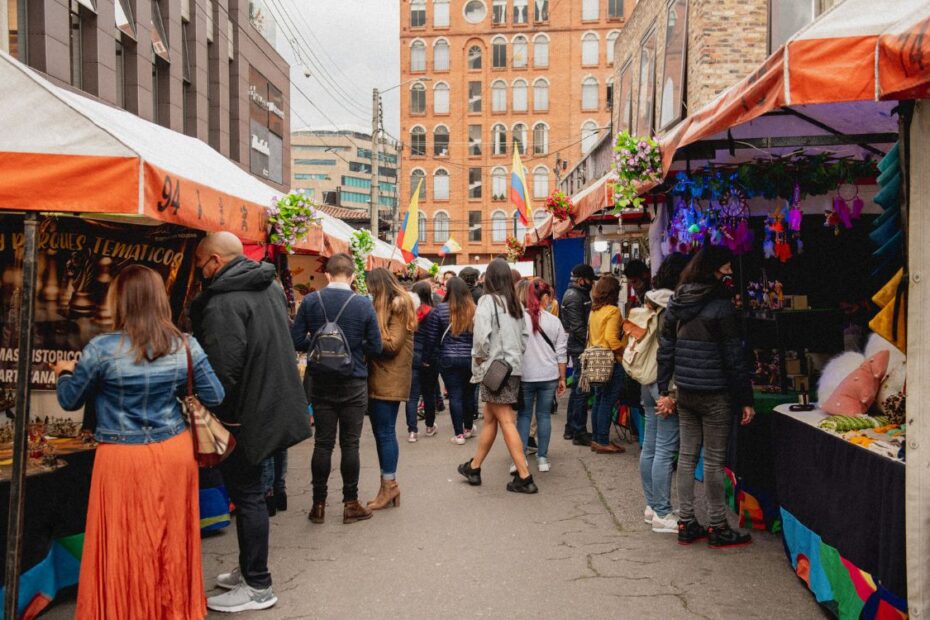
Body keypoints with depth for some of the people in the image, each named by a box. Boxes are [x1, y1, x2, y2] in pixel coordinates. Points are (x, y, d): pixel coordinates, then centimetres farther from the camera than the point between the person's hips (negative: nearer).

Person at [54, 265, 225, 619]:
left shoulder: (102, 349, -13)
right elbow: (214, 397, 3)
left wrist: (65, 372, 22)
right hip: (175, 452, 4)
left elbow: (69, 401, 2)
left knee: (126, 547, 11)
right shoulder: (186, 346, -4)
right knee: (172, 540, 17)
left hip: (124, 459, -3)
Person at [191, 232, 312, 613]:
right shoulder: (269, 286, 9)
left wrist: (216, 416, -15)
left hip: (247, 413, -9)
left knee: (247, 495, 2)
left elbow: (222, 368, -27)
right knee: (250, 491, 19)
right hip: (275, 406, 9)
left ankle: (257, 586, 13)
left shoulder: (224, 301, -20)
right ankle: (249, 570, 32)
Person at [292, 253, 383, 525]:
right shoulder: (364, 305, -10)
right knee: (350, 443, 6)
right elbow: (376, 347, -7)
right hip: (354, 383, -2)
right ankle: (350, 504, 14)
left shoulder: (310, 302, -6)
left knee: (323, 443, 9)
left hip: (321, 383, 2)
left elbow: (296, 340, -5)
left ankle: (318, 504, 16)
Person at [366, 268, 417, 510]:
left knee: (385, 432, -4)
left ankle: (389, 485, 5)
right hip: (377, 378, 9)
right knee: (380, 431, 11)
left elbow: (392, 344, -14)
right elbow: (380, 339, 15)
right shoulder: (383, 305, 17)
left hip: (389, 380, -9)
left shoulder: (399, 305, -8)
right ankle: (388, 485, 18)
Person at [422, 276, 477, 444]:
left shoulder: (440, 310, -6)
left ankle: (459, 434, 6)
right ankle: (468, 428, 33)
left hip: (449, 359, -2)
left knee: (455, 395, 3)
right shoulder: (474, 309, -1)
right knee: (469, 393, 17)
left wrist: (428, 358, 7)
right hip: (471, 359, 3)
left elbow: (431, 337, -3)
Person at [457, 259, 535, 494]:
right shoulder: (515, 303, 8)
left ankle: (524, 477, -4)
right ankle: (474, 467, 29)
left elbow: (482, 337, -18)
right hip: (513, 366, 7)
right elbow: (524, 336, 10)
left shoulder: (487, 301, -12)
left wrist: (478, 360, -2)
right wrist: (516, 355, 15)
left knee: (506, 421, -4)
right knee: (489, 418, 16)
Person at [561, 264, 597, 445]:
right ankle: (579, 433, -2)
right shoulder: (573, 296, -14)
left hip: (579, 349, 11)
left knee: (577, 389, 16)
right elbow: (578, 328, -20)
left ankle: (571, 429, 25)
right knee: (581, 391, -6)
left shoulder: (581, 294, 17)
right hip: (580, 349, -11)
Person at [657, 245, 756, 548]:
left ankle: (686, 524, 19)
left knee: (687, 456, 12)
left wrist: (664, 390, 13)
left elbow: (665, 349, 8)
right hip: (715, 395, -6)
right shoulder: (721, 306, -14)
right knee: (714, 461, 3)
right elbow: (734, 357, -13)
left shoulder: (677, 303, 6)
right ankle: (717, 527, 14)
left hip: (685, 392, 6)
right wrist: (746, 400, -7)